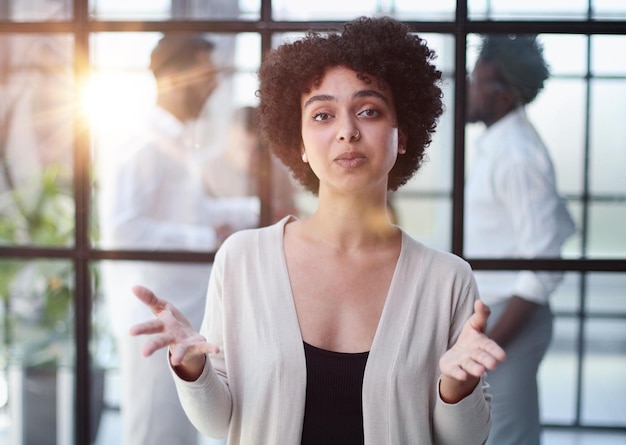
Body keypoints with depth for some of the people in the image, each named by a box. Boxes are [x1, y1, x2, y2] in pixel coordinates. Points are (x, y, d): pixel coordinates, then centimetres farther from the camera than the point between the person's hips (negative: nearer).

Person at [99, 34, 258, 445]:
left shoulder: (183, 143, 13)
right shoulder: (147, 146, -18)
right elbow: (122, 228, -28)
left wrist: (256, 210, 15)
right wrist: (206, 239, -23)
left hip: (184, 314, 10)